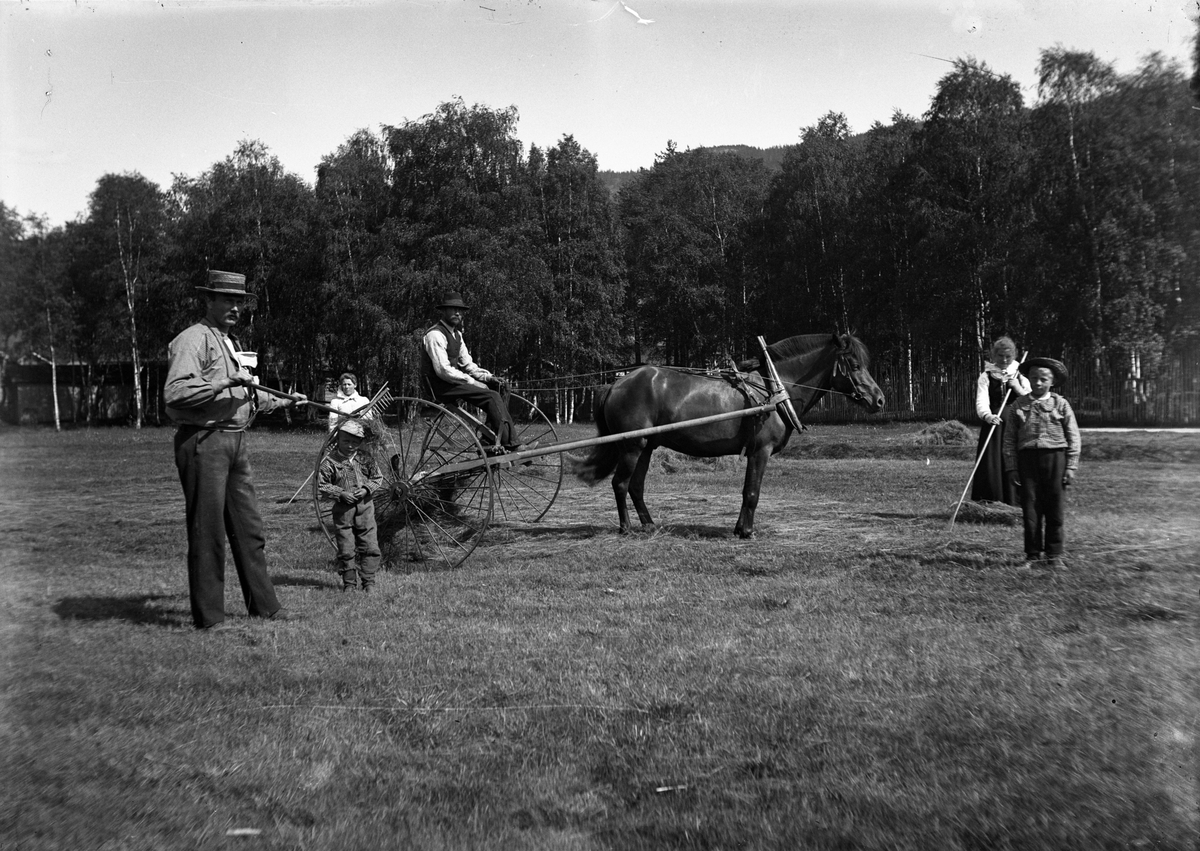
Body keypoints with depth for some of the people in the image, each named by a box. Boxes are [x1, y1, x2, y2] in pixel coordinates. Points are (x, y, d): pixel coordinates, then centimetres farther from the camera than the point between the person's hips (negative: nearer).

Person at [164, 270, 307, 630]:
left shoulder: (229, 343, 23)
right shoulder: (192, 340, -9)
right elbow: (175, 393, -22)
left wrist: (284, 401, 31)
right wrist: (227, 381, -24)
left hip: (235, 442, 9)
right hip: (203, 442, -9)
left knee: (249, 527, 13)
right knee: (207, 532, -3)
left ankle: (263, 604, 22)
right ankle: (208, 616, 5)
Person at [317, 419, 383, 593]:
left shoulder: (365, 458, 2)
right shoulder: (330, 462, -6)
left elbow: (378, 478, 10)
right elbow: (321, 486, -4)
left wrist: (366, 489, -8)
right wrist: (341, 494, -15)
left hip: (365, 508, 2)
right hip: (343, 511, -2)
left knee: (370, 548, 1)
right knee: (346, 551, 3)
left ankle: (368, 582, 10)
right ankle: (349, 583, 16)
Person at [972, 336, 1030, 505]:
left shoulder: (1020, 376, 11)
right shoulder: (986, 376, 5)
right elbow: (981, 401, -10)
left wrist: (1018, 388, -11)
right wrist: (987, 416, -30)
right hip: (993, 427, -1)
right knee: (991, 465, -6)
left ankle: (1013, 505, 5)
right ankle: (990, 505, 0)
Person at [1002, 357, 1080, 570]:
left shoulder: (1061, 405, 5)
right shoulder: (1017, 406, 7)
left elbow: (1073, 438, 5)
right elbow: (1009, 440, 7)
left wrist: (1071, 467, -1)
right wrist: (1011, 468, 1)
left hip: (1055, 457, -1)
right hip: (1027, 458, 1)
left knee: (1054, 507, 3)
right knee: (1030, 507, 1)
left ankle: (1054, 554, 14)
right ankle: (1032, 555, 10)